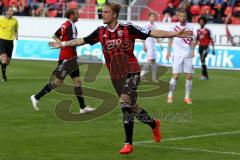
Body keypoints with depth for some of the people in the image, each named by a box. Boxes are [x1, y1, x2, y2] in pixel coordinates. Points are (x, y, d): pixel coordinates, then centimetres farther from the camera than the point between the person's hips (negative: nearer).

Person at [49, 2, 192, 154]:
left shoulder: (127, 28, -10)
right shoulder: (101, 32, 3)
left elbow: (153, 33, -11)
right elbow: (82, 40, 18)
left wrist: (176, 34, -17)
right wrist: (62, 44, 23)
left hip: (131, 71, -5)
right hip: (115, 75, 5)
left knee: (126, 103, -19)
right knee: (131, 106, 9)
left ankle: (128, 143, -8)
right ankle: (154, 124, 35)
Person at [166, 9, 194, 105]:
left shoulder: (190, 27, 5)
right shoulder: (174, 27, 1)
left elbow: (191, 40, 11)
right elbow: (170, 39, 8)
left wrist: (192, 51, -3)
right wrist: (168, 51, 1)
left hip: (188, 55, 2)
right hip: (177, 55, -2)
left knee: (189, 76, -1)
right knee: (175, 76, -7)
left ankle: (187, 97, 8)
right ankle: (170, 96, 3)